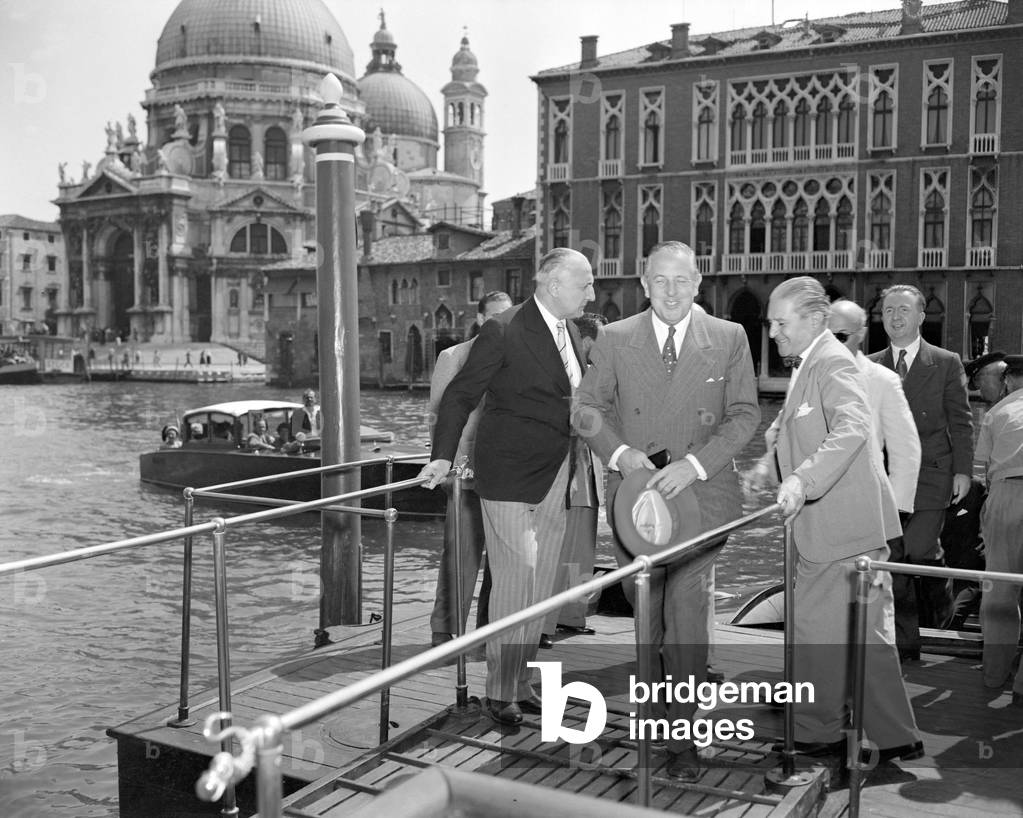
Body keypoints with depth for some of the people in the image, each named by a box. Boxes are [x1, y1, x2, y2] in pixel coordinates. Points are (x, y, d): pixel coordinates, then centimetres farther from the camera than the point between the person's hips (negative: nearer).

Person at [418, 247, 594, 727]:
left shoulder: (571, 333, 11)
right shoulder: (504, 332, -11)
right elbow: (460, 396, -9)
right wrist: (443, 457, -18)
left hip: (555, 480, 7)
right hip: (511, 479, -7)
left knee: (539, 586, 12)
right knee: (514, 584, -4)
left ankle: (520, 682, 25)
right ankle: (500, 692, 11)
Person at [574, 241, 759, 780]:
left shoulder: (728, 339, 1)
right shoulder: (614, 340, 4)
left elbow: (744, 414, -2)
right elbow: (588, 409, 4)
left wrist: (694, 464, -15)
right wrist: (619, 452, -15)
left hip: (699, 492, -2)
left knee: (687, 606, -8)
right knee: (645, 604, 14)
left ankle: (683, 735, 2)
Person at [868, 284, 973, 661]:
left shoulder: (947, 363, 3)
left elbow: (961, 421, 3)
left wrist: (963, 470, -4)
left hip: (930, 474, -2)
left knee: (918, 549, -13)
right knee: (892, 559, 1)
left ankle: (938, 598, 23)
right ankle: (905, 645, 12)